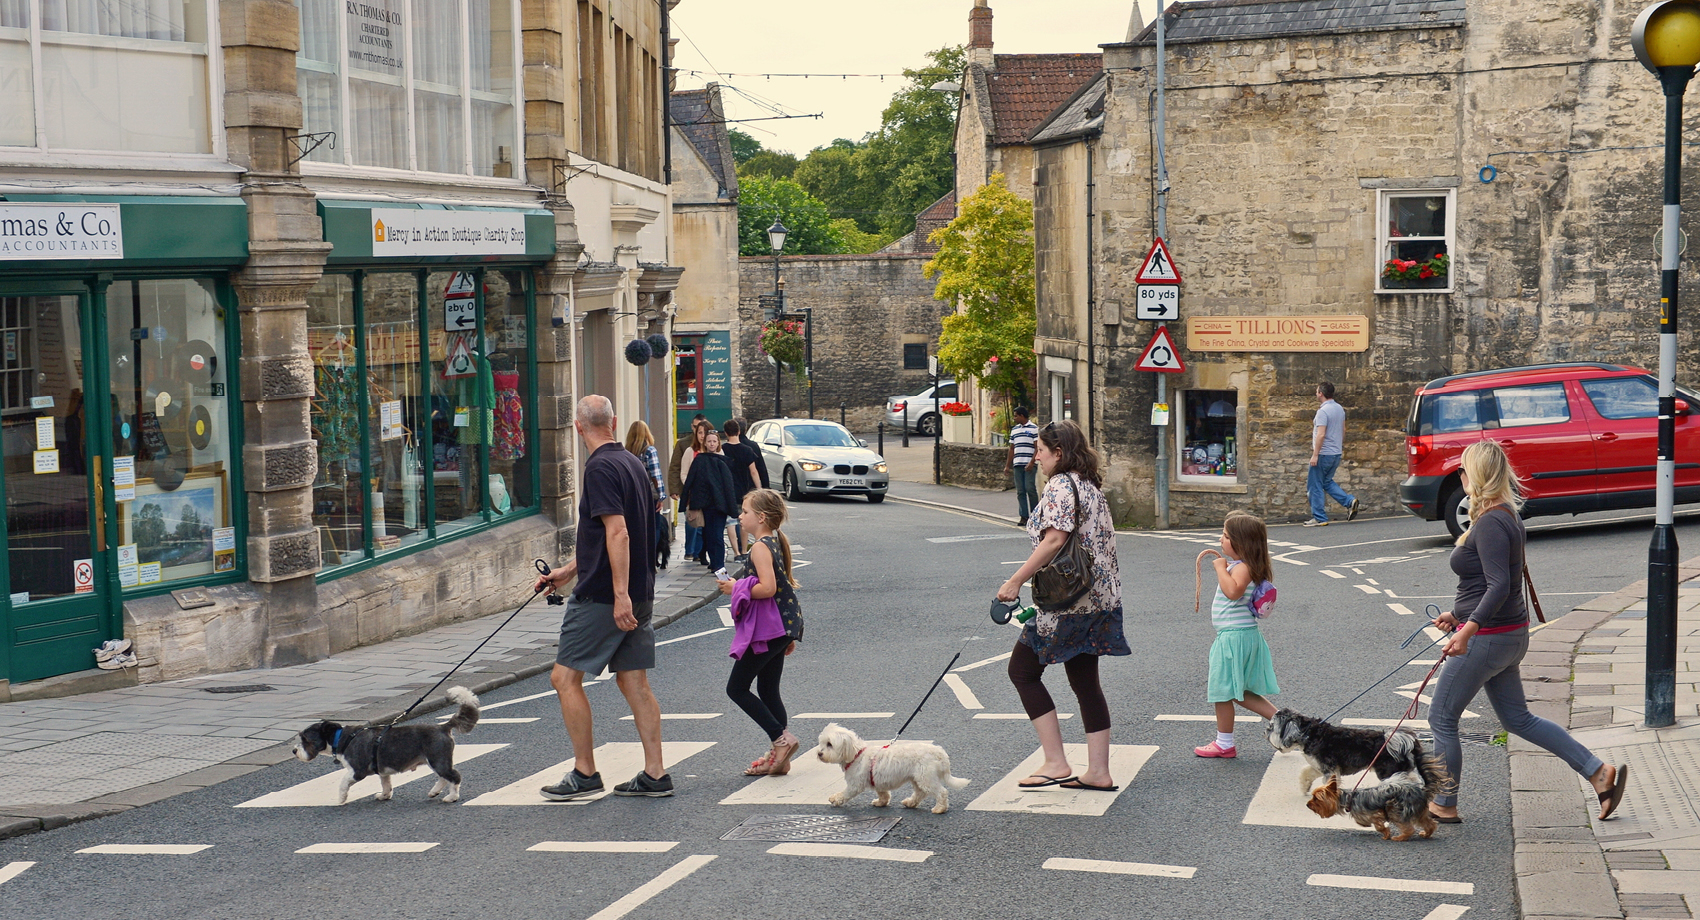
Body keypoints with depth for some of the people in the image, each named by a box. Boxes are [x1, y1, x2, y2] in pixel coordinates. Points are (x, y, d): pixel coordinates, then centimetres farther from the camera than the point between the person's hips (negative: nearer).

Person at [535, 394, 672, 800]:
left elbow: (618, 533, -23)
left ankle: (585, 773, 2)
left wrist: (620, 594, -26)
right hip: (638, 594, 9)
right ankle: (655, 775, 9)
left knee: (565, 677, 0)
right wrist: (568, 570, 31)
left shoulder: (601, 467, -14)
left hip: (603, 596, -9)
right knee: (634, 682, 9)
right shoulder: (632, 462, 15)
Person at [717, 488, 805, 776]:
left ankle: (781, 738, -8)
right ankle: (778, 758, 15)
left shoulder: (760, 547, -16)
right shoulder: (777, 542, 13)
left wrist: (735, 587, -13)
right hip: (784, 625, 10)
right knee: (768, 691, 14)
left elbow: (767, 588, -29)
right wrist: (790, 636, 24)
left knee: (737, 688, -2)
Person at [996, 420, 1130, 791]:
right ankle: (1098, 772, 11)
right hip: (1099, 599, 9)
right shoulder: (1091, 486, 15)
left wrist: (1015, 581, -22)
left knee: (1022, 670, 2)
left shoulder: (1060, 485, -13)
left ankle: (1056, 763, -2)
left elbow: (1054, 539, -24)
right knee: (1085, 680, 12)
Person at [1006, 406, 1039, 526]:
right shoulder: (1014, 429, 17)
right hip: (1017, 464, 6)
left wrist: (1031, 463, -15)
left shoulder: (1033, 428, -1)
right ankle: (1023, 516, 4)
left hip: (1029, 465, -6)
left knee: (1030, 489, -9)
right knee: (1020, 491, 2)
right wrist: (1007, 465, 16)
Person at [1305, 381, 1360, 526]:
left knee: (1315, 486, 1)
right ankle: (1349, 502, 5)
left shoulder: (1323, 411, -18)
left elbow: (1321, 434, -24)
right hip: (1336, 453, 9)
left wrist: (1315, 455, -22)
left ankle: (1319, 518, 2)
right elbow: (1343, 430, 18)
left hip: (1323, 454, -9)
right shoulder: (1340, 409, 9)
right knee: (1327, 482, 21)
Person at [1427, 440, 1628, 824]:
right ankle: (1600, 772, 17)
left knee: (1441, 718, 4)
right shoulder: (1506, 516, 11)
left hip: (1487, 637, -10)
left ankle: (1443, 806, 15)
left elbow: (1499, 586, -30)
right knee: (1518, 719, 18)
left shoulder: (1490, 523, -20)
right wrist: (1458, 614, 27)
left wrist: (1469, 629, -38)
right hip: (1509, 634, 10)